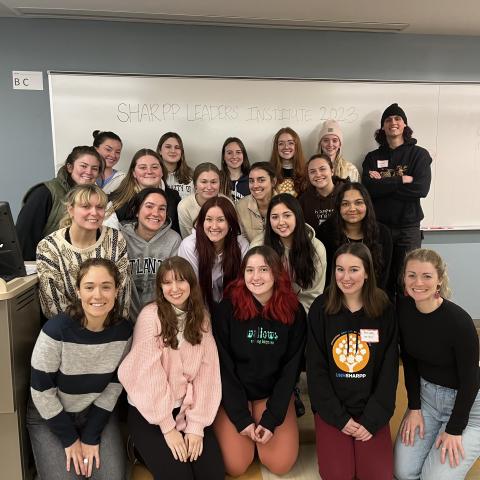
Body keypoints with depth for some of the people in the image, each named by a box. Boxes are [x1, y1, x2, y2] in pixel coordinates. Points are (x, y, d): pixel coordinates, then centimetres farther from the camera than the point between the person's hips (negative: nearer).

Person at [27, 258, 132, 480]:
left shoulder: (123, 330, -16)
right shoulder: (56, 329, -27)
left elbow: (114, 385, -5)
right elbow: (41, 391, -18)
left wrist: (92, 437, -8)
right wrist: (70, 439, -11)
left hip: (96, 412, 3)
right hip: (49, 416, -2)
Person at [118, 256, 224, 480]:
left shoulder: (201, 318, 1)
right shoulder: (151, 316, -14)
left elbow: (206, 372, -4)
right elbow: (149, 374, -15)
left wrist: (196, 425, -12)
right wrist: (168, 428, -14)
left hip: (187, 408, 4)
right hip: (149, 412, -3)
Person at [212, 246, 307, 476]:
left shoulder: (294, 311, -10)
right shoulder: (227, 309, -15)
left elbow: (291, 367, -6)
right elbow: (223, 366, -10)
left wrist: (271, 419, -12)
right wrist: (241, 418, -14)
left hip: (275, 394, 2)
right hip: (233, 394, -1)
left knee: (281, 464, -9)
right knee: (235, 465, -11)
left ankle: (261, 429, 20)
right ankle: (250, 429, 19)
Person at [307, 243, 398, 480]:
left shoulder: (384, 310, -6)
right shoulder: (320, 309, -9)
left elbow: (389, 370, -3)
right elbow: (315, 368, -6)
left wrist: (372, 419, -8)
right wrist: (339, 417, -9)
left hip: (371, 407, 1)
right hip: (331, 407, -1)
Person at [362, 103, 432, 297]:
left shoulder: (419, 154, 5)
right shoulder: (373, 157, 10)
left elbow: (421, 188, -10)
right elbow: (367, 187, -7)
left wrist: (383, 184, -9)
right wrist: (401, 181, -10)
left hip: (408, 227, -1)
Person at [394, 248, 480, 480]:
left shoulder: (459, 320, -27)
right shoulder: (402, 309, -12)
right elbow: (409, 361, 0)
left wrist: (454, 430, -10)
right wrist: (414, 408, 0)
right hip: (426, 393, 4)